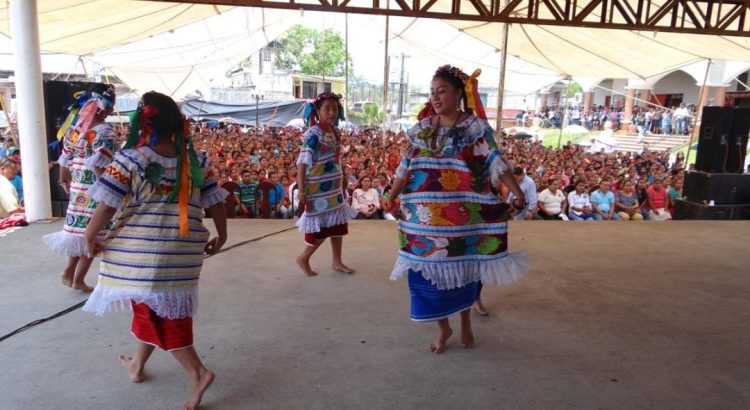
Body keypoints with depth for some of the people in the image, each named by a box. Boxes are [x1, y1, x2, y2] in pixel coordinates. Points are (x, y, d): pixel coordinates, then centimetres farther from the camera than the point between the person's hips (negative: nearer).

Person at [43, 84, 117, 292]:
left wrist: (65, 182, 23)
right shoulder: (104, 131, -15)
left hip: (77, 187, 7)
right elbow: (99, 167, -21)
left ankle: (69, 271, 26)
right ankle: (78, 280, 14)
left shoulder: (75, 127, 8)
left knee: (80, 230, 20)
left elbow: (65, 159, 13)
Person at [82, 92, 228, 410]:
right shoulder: (195, 161, 1)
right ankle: (137, 365, 35)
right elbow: (215, 201, 3)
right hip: (182, 251, 4)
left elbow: (107, 204, -12)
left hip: (142, 251, -4)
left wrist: (90, 237, 3)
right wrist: (221, 235, 16)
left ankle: (198, 372, 8)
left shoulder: (130, 159, -10)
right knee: (153, 307, 21)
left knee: (158, 312, 9)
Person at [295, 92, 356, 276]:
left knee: (338, 224, 13)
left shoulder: (335, 133, 6)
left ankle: (337, 262, 27)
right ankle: (303, 258, 23)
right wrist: (301, 192, -21)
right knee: (321, 228, 1)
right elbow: (302, 164, -18)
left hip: (334, 189, 8)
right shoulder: (313, 135, -17)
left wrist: (341, 184, 16)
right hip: (318, 190, -8)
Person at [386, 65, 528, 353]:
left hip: (464, 217, -3)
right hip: (425, 217, 3)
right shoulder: (422, 128, 6)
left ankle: (465, 323, 36)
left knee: (463, 270, 12)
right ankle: (443, 327, 28)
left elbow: (496, 164, -12)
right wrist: (391, 199, 10)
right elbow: (405, 167, 10)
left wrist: (519, 195, -21)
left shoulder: (475, 127, -6)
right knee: (429, 271, 7)